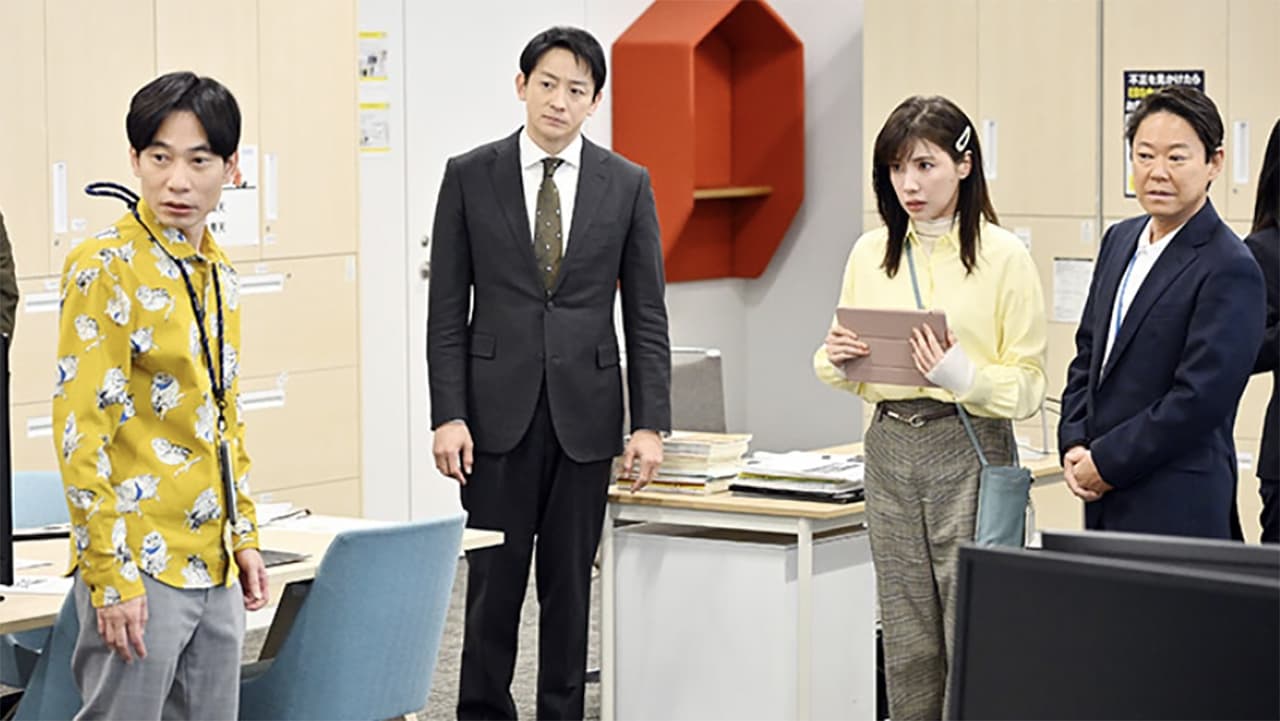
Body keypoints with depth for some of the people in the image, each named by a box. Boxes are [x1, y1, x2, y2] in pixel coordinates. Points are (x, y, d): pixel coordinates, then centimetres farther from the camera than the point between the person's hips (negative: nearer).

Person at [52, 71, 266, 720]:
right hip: (140, 569, -7)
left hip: (214, 567, 8)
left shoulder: (218, 273, 12)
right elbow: (81, 429, -15)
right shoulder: (106, 268, -11)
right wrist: (110, 576, -18)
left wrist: (243, 537, 16)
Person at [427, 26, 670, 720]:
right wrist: (448, 415, -7)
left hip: (585, 412, 1)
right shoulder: (469, 176, 1)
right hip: (499, 409, -1)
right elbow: (447, 310, 1)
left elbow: (646, 316, 4)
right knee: (494, 579, 2)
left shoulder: (627, 185, 3)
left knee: (570, 582, 7)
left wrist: (650, 424, -2)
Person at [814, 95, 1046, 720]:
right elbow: (851, 373, 17)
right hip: (891, 446, 5)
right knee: (907, 643, 9)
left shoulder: (1004, 258, -5)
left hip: (970, 452, -4)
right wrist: (837, 360, -6)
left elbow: (1028, 384, -6)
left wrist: (963, 375, -24)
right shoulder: (871, 253, 9)